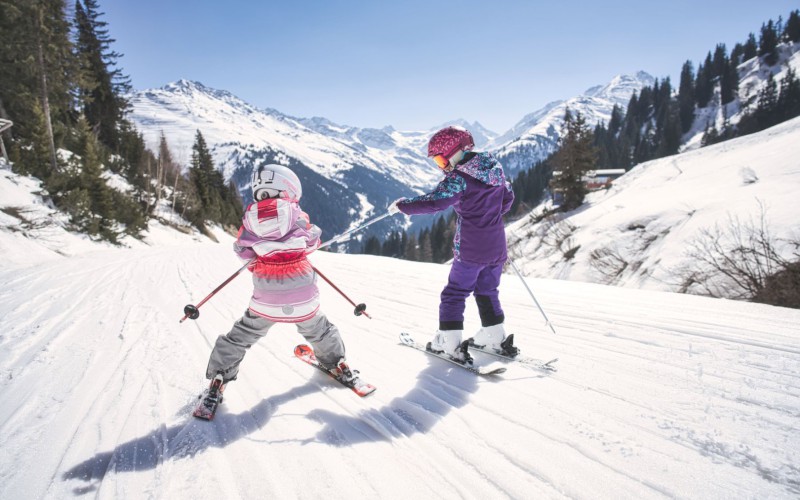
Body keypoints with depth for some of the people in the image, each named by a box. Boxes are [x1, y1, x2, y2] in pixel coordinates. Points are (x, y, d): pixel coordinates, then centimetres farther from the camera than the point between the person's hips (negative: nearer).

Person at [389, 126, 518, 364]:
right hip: (497, 246, 7)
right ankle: (495, 337, 26)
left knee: (455, 292, 4)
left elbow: (434, 202, -22)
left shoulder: (458, 177, -15)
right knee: (487, 291, 21)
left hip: (470, 249, -7)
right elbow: (507, 197, 17)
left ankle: (449, 342, 4)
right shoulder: (496, 168, 8)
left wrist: (402, 205, -11)